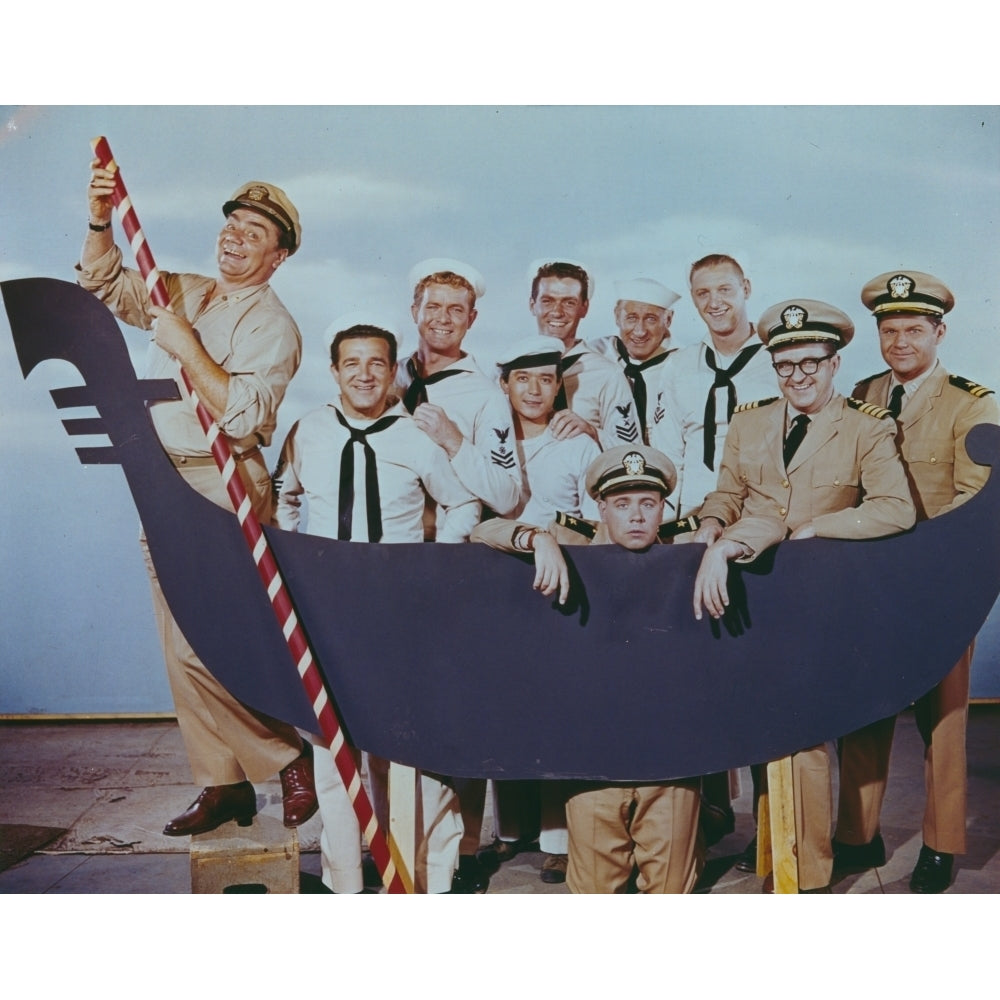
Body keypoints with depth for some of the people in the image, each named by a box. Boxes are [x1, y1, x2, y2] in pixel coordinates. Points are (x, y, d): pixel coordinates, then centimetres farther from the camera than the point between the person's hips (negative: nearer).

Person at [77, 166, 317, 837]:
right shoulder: (182, 292, 14)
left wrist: (186, 346, -17)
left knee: (199, 646, -11)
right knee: (182, 646, 8)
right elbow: (106, 284, 17)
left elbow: (243, 416, -19)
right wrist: (101, 221, 0)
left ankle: (288, 756, 7)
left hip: (222, 488, -7)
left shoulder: (273, 326, -8)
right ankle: (224, 783, 18)